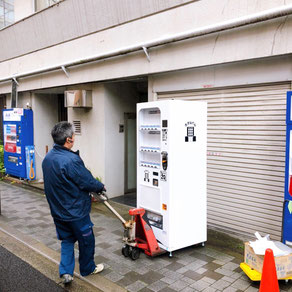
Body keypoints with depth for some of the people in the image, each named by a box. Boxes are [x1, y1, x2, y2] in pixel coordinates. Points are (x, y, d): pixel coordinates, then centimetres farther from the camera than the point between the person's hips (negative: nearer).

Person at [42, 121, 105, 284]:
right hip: (76, 211, -7)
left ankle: (66, 271, 18)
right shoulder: (71, 160, -29)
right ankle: (88, 268, 33)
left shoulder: (48, 157, -1)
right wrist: (101, 187, 0)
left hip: (57, 210, 7)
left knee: (67, 240, 22)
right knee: (86, 240, 14)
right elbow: (88, 182, -22)